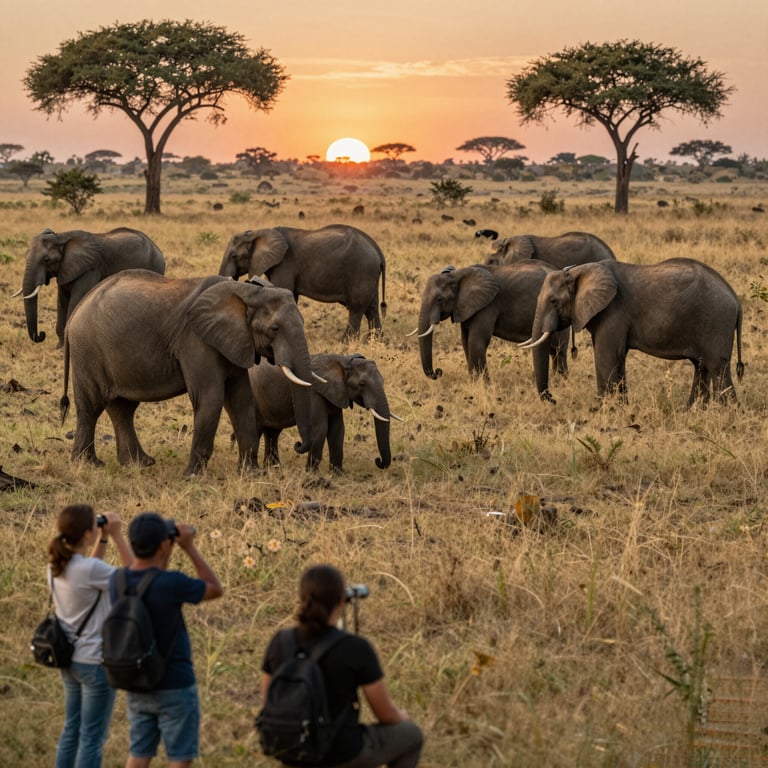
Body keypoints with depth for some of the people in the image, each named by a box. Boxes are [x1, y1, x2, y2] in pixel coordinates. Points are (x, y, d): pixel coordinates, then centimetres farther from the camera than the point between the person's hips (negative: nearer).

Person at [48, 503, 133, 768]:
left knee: (71, 730, 17)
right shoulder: (90, 568, -24)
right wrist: (116, 535, -10)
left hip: (70, 659, 8)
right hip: (96, 662, -8)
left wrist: (103, 538, 9)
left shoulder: (56, 566, 1)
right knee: (92, 737, 1)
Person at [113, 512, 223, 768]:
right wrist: (189, 547, -7)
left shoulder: (117, 581, -6)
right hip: (174, 687, -6)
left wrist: (166, 553, 5)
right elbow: (216, 589, -7)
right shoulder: (172, 583, -24)